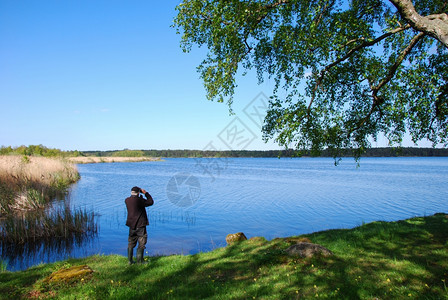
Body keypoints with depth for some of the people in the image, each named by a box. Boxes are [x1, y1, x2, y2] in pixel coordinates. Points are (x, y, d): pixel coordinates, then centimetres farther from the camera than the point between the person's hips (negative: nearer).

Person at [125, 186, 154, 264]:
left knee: (131, 243, 15)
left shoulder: (127, 200, 1)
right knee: (141, 244, 3)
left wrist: (141, 197, 15)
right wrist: (146, 193, 0)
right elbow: (151, 202, -7)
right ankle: (140, 261, 5)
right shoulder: (139, 200, -17)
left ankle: (130, 261, 19)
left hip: (131, 225, 6)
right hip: (140, 225, -6)